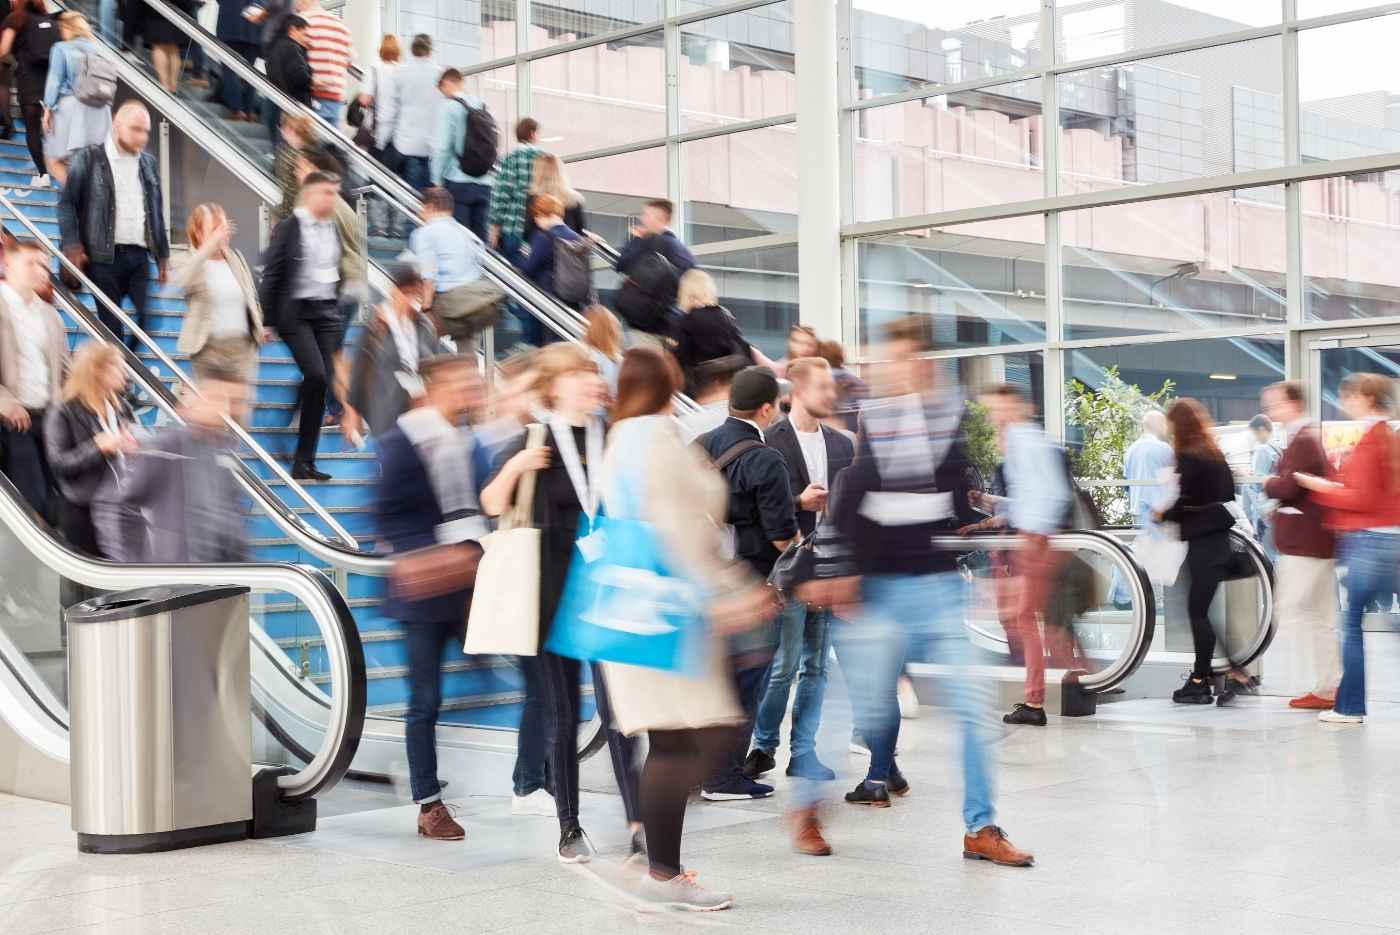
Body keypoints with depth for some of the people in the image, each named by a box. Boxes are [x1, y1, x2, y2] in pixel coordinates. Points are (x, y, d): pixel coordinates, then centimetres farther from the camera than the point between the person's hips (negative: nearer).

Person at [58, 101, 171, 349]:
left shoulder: (149, 163, 15)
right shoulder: (88, 158, 0)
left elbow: (157, 211, 19)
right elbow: (67, 203, -1)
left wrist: (163, 255, 17)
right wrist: (72, 246, -10)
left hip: (140, 256, 4)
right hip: (105, 256, -4)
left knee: (142, 321, -3)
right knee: (111, 325, -2)